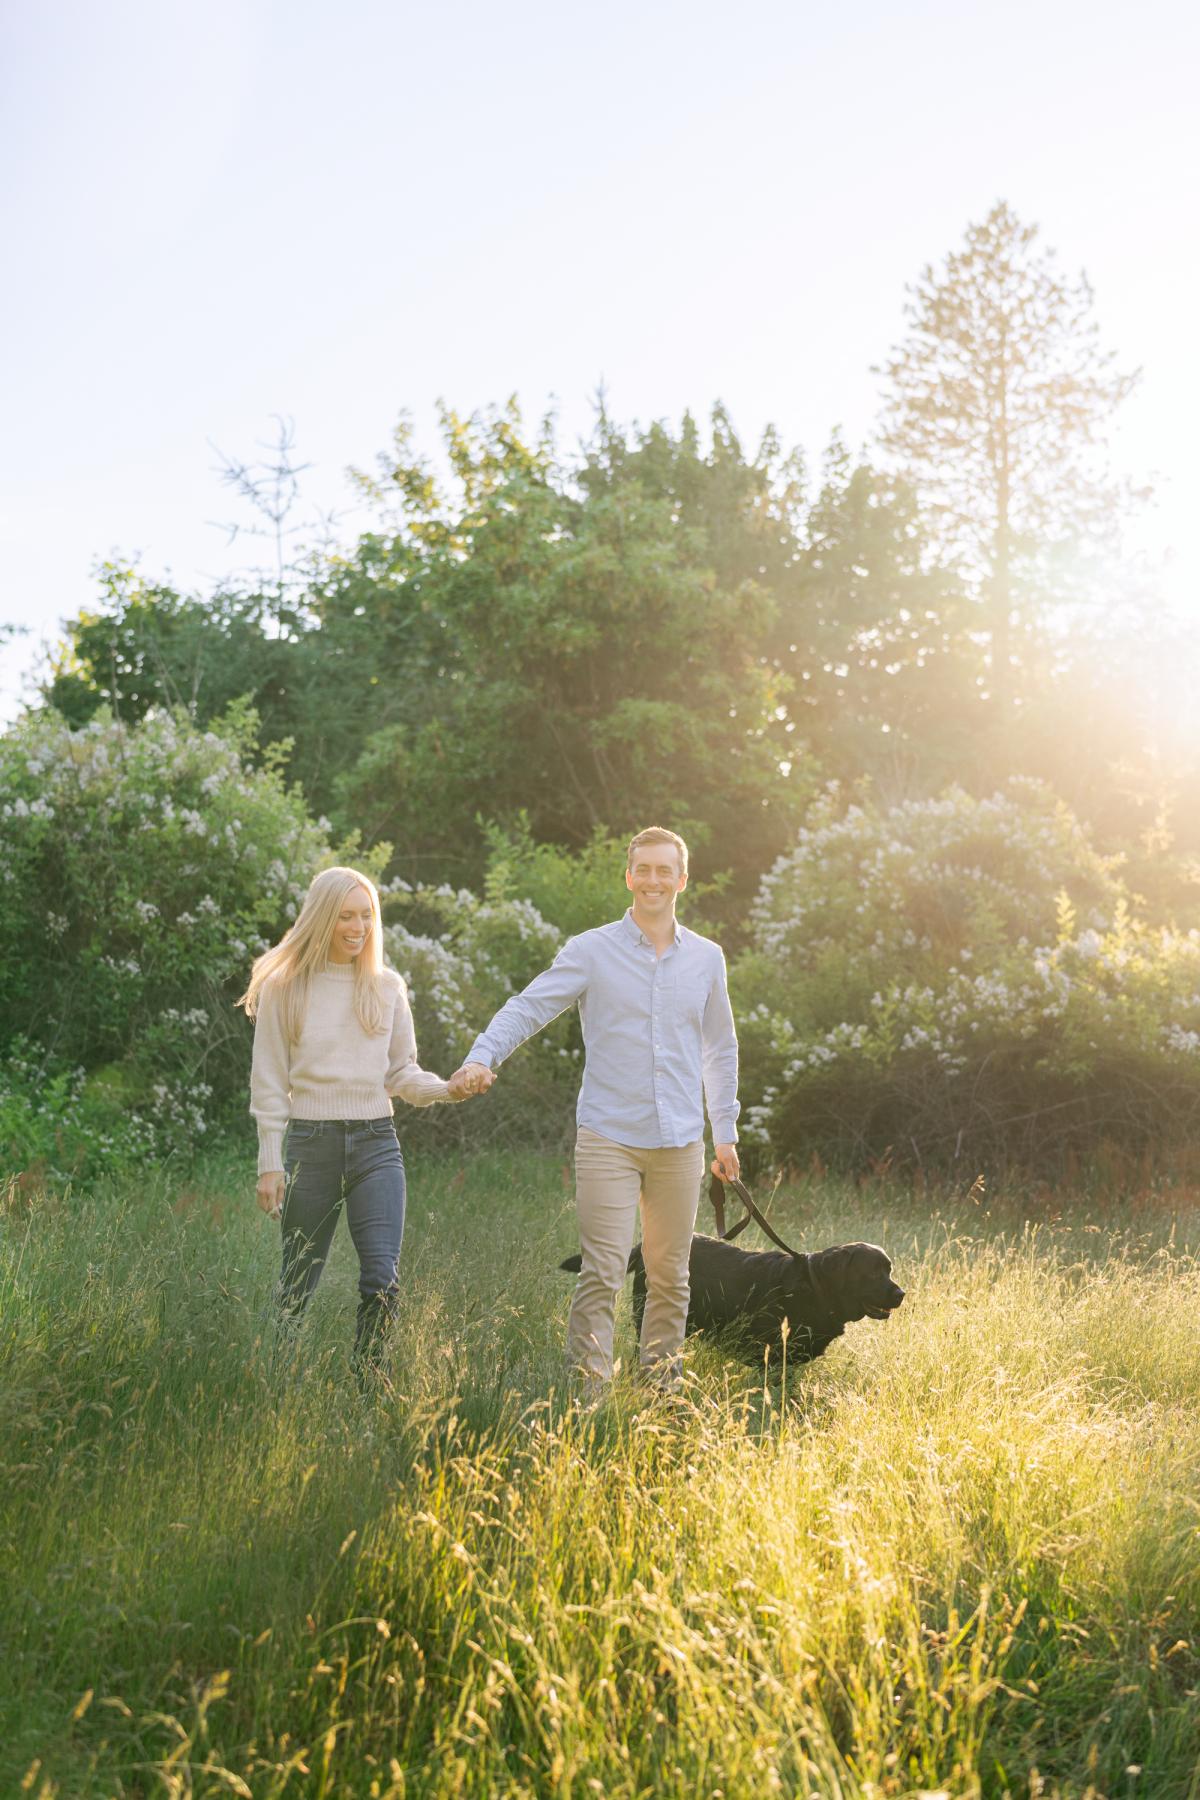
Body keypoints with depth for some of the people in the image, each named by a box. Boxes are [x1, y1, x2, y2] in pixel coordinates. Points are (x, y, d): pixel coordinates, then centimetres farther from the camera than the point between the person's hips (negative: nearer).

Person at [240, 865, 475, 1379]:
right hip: (311, 1144, -2)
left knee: (382, 1279, -12)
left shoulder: (387, 987, 10)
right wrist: (270, 1163, -3)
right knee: (298, 1284, 5)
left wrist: (446, 1088, -9)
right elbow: (269, 1082, 2)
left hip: (376, 1143, 2)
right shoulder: (283, 987, 2)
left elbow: (402, 1072, 11)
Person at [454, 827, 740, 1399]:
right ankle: (588, 1397, -6)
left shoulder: (706, 958, 11)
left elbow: (720, 1050, 19)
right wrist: (482, 1056, -25)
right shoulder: (590, 952, 0)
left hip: (680, 1142, 4)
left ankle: (661, 1390, 21)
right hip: (609, 1138, -4)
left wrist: (725, 1132, 18)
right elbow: (528, 1007, -7)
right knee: (602, 1273, -10)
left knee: (670, 1277, 10)